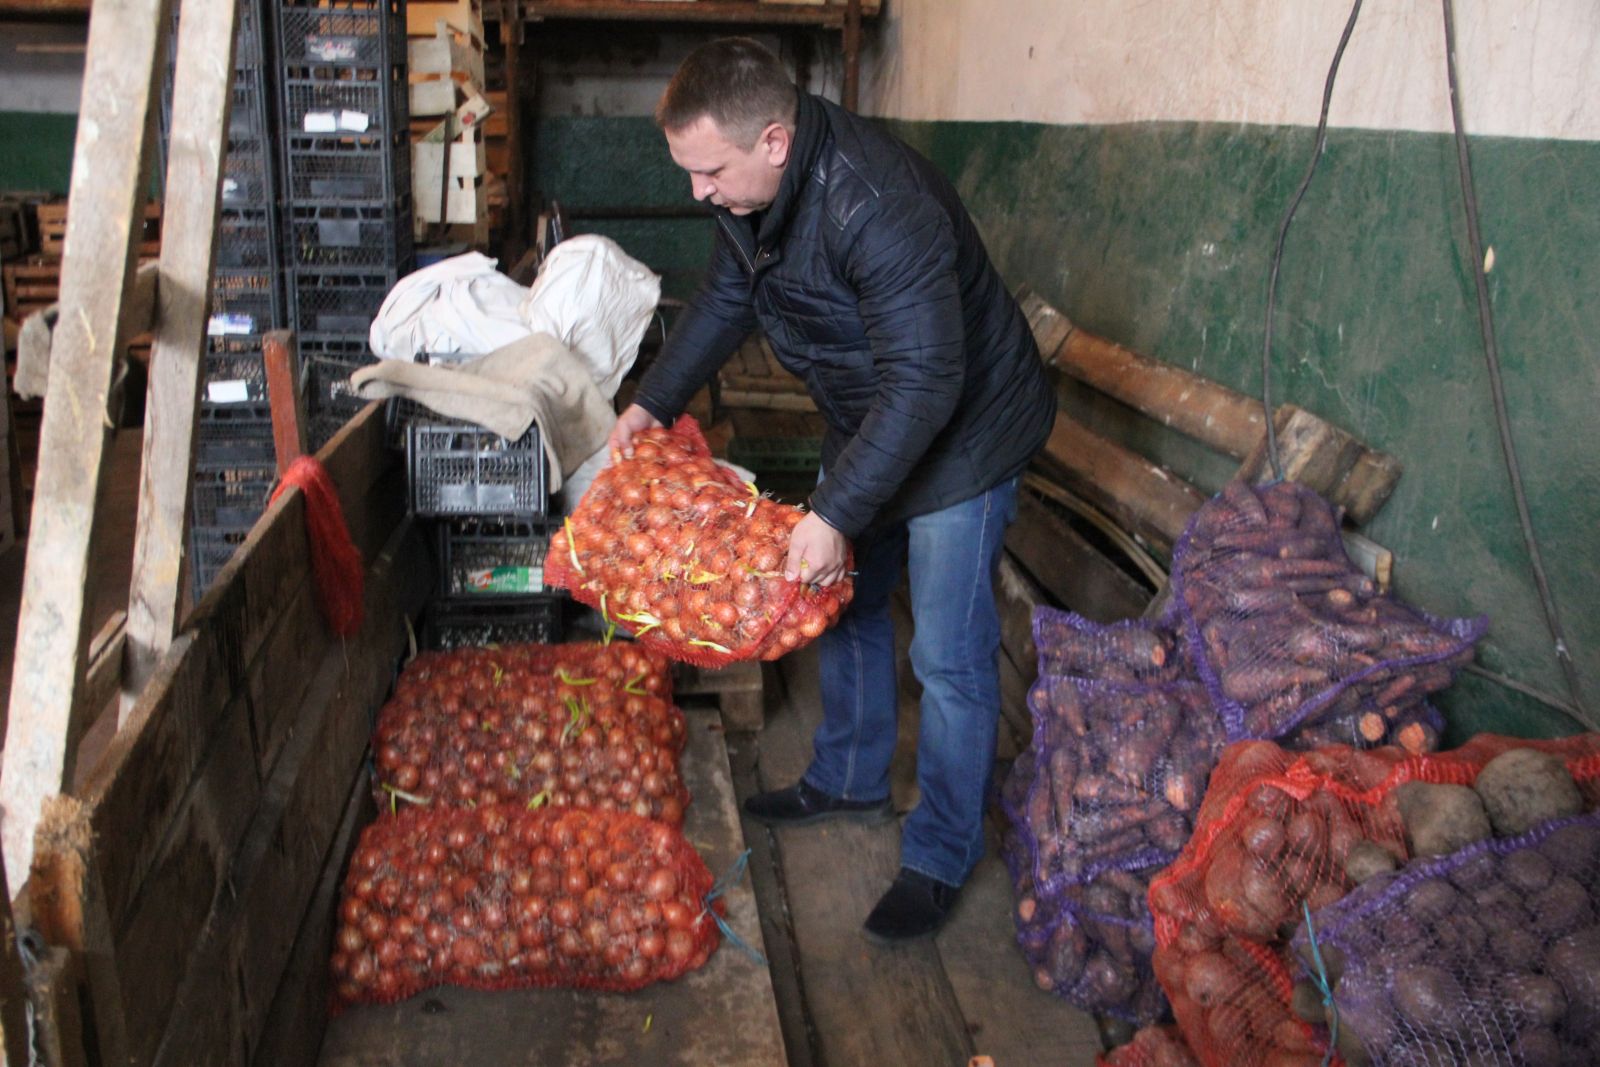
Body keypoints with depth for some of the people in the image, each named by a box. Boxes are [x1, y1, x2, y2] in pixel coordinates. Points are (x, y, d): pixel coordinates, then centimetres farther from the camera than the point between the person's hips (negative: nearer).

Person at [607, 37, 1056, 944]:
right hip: (867, 424, 9)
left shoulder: (879, 206, -35)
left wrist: (836, 513, -34)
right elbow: (727, 301, 12)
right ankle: (851, 780, 39)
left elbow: (923, 384, -34)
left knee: (949, 656, -3)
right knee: (845, 601, 19)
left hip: (963, 429, -9)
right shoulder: (751, 190, -7)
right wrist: (654, 402, 7)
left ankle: (942, 857, 13)